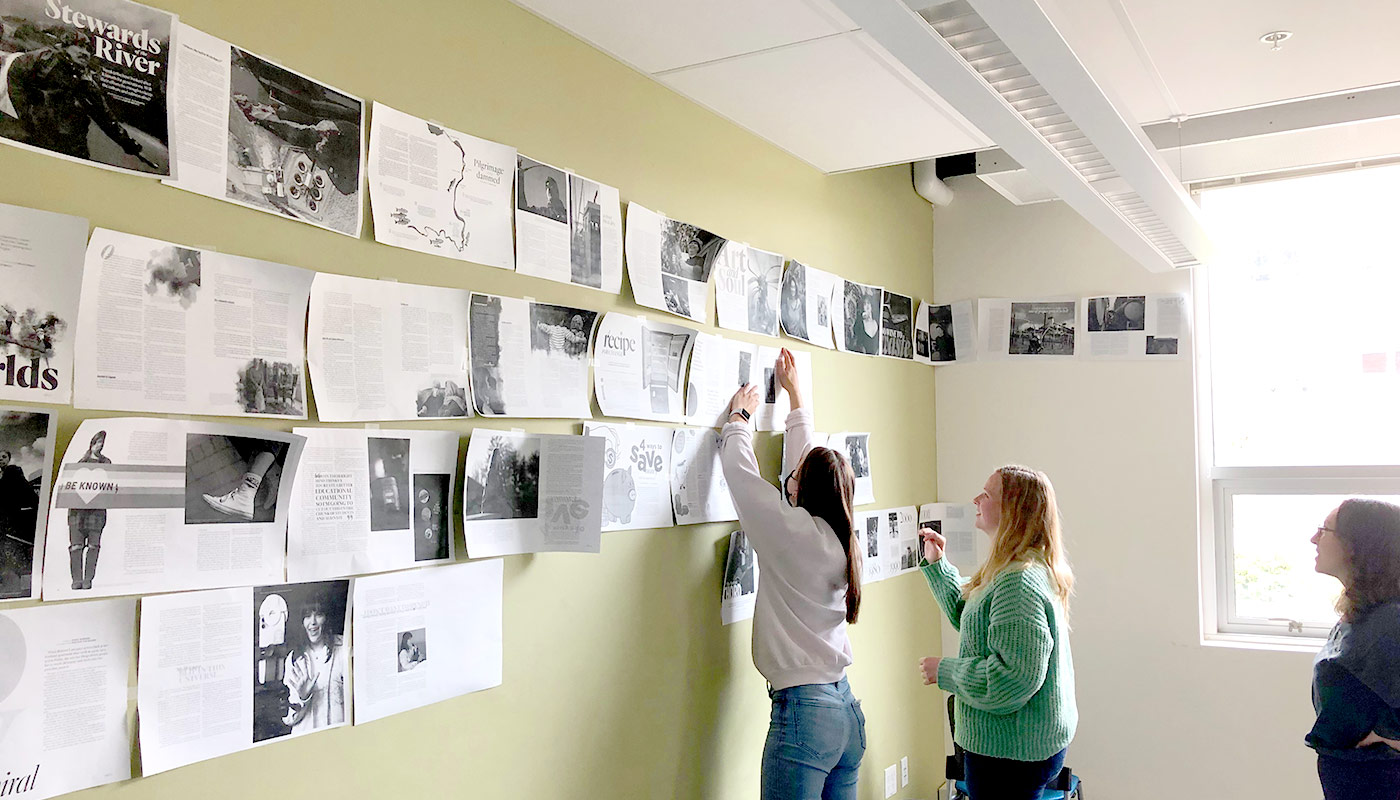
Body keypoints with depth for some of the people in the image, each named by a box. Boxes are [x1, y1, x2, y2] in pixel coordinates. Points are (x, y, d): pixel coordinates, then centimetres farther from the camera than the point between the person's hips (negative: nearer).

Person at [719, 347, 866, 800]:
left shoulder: (794, 531, -13)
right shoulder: (840, 538, 7)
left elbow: (738, 467, -5)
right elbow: (808, 462, 20)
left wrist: (739, 415, 13)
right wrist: (795, 394, 31)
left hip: (803, 711, -8)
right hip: (846, 709, 8)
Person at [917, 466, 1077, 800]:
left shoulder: (1019, 581, -26)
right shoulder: (1030, 569, 9)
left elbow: (1015, 678, -29)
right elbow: (970, 616, 23)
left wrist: (944, 671, -17)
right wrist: (936, 565, 18)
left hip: (1011, 750, -11)